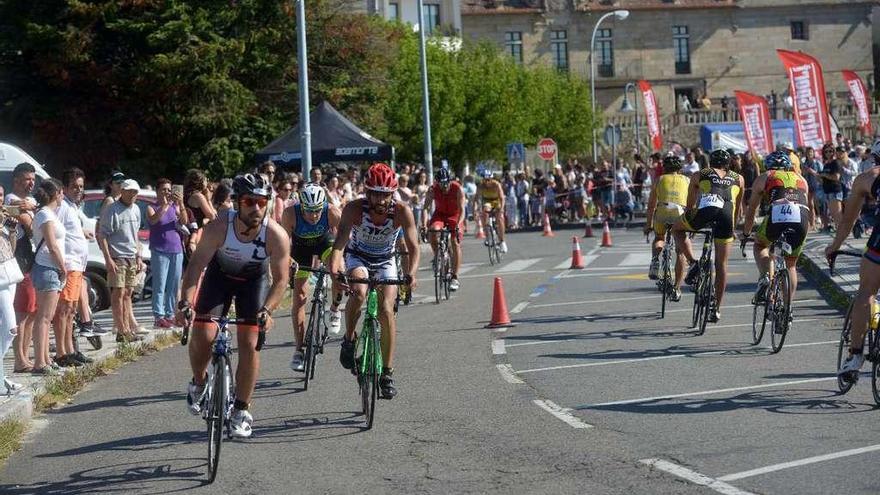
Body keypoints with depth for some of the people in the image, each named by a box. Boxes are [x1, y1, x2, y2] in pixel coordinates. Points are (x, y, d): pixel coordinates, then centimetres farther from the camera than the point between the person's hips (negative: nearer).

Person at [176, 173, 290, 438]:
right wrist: (185, 301, -46)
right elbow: (197, 264, -32)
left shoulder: (276, 235, -31)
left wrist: (267, 310, -40)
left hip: (254, 280, 0)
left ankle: (241, 411, 5)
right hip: (220, 275, 0)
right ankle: (198, 383, 18)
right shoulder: (219, 227, -32)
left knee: (249, 344, -10)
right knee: (202, 335, -14)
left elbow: (280, 279, -23)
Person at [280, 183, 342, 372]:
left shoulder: (333, 213, -34)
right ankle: (299, 350, -1)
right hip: (301, 245, 0)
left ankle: (334, 310, -3)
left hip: (325, 241, 0)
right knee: (299, 295, -6)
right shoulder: (290, 214, -34)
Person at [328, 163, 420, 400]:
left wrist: (411, 274, -48)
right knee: (359, 292, -33)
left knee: (386, 309, -18)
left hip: (385, 263, 1)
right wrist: (334, 272, -52)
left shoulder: (402, 212, -25)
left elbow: (413, 247, -28)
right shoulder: (354, 209, -28)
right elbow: (339, 245, -34)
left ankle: (387, 373, -7)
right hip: (358, 258, -1)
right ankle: (349, 340, -7)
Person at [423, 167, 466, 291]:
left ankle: (455, 278, -8)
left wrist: (458, 225, -42)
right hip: (440, 214, 1)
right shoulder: (433, 190, -21)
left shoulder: (458, 189, -24)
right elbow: (426, 208, -20)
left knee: (455, 244, -13)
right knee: (433, 232, -30)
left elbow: (462, 210, -27)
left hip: (455, 215, -1)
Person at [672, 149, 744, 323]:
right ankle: (716, 309, 15)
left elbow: (690, 205, 33)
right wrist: (733, 227, 52)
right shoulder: (738, 179, 34)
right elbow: (739, 208, 38)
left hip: (705, 209, -2)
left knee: (677, 229, 28)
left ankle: (693, 263, 8)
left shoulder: (699, 175, 30)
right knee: (721, 264, 14)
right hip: (726, 214, 2)